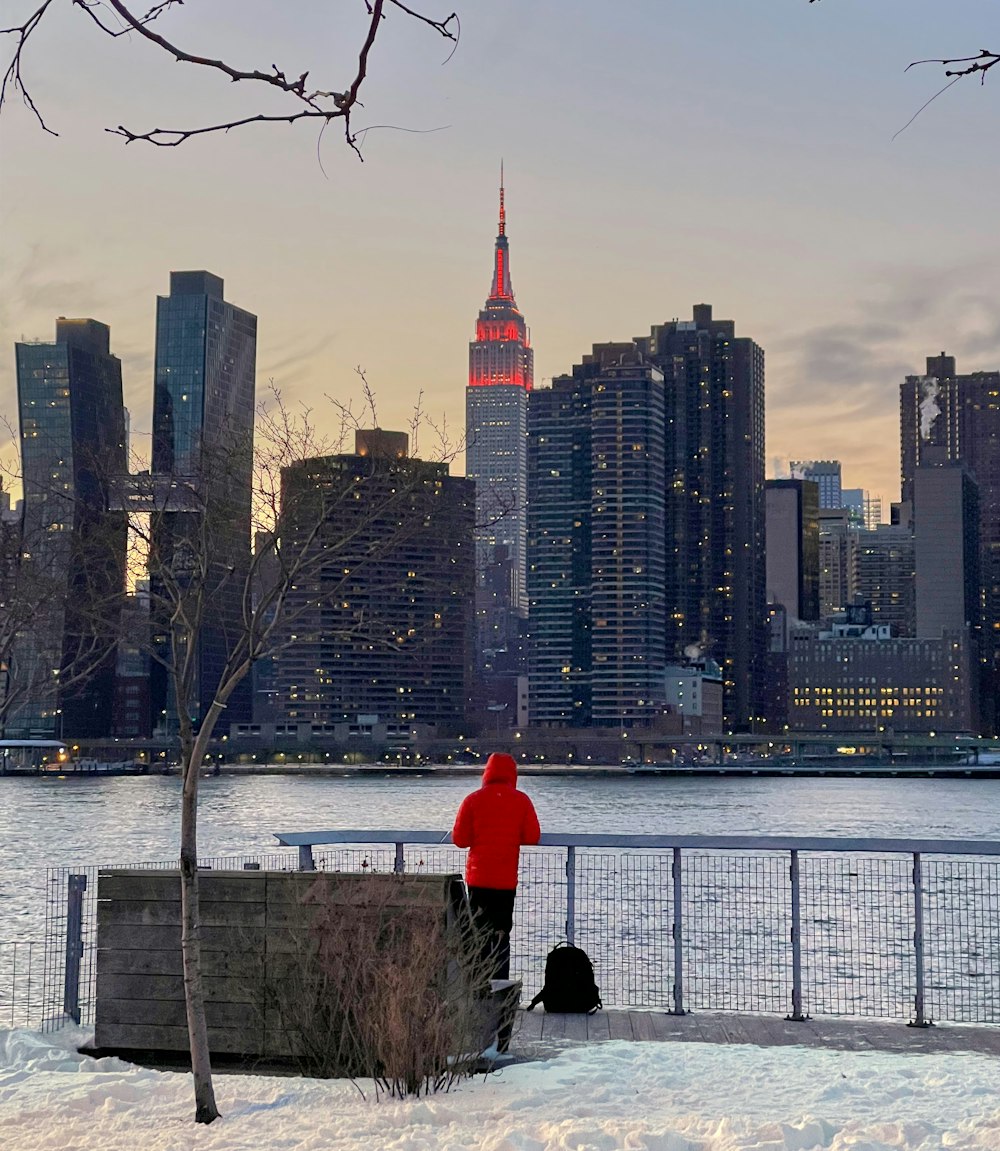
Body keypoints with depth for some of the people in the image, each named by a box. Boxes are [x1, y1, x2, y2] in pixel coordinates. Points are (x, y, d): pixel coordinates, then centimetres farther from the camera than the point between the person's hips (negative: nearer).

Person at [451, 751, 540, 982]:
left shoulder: (473, 800, -3)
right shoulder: (521, 801, -2)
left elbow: (459, 839, -3)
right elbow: (532, 836, -3)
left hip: (478, 877, 0)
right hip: (506, 879, 0)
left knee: (479, 931, 8)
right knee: (501, 932, 6)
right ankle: (500, 982, 0)